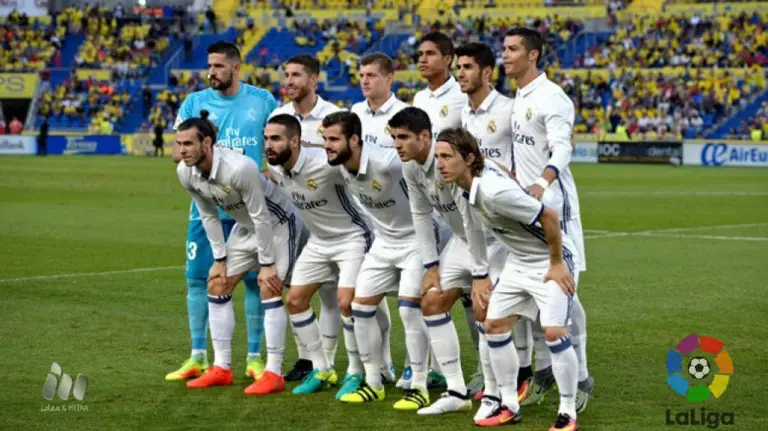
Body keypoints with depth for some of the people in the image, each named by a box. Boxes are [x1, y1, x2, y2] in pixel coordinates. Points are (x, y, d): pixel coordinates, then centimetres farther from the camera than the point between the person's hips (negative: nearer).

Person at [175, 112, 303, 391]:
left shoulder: (240, 168, -36)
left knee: (269, 290, -17)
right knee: (217, 285, 3)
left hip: (277, 224, -8)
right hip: (245, 227, 8)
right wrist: (220, 259, 0)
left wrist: (266, 264, -21)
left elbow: (261, 217, -27)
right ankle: (221, 368, 9)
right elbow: (209, 216, 0)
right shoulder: (186, 172, -14)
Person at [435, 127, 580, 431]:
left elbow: (549, 216, -28)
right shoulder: (465, 190, -4)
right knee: (494, 325, 6)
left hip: (551, 261, -9)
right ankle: (509, 406, 17)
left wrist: (556, 264, -19)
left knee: (554, 332, -17)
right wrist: (479, 279, 15)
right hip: (518, 263, 9)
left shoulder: (494, 191, -32)